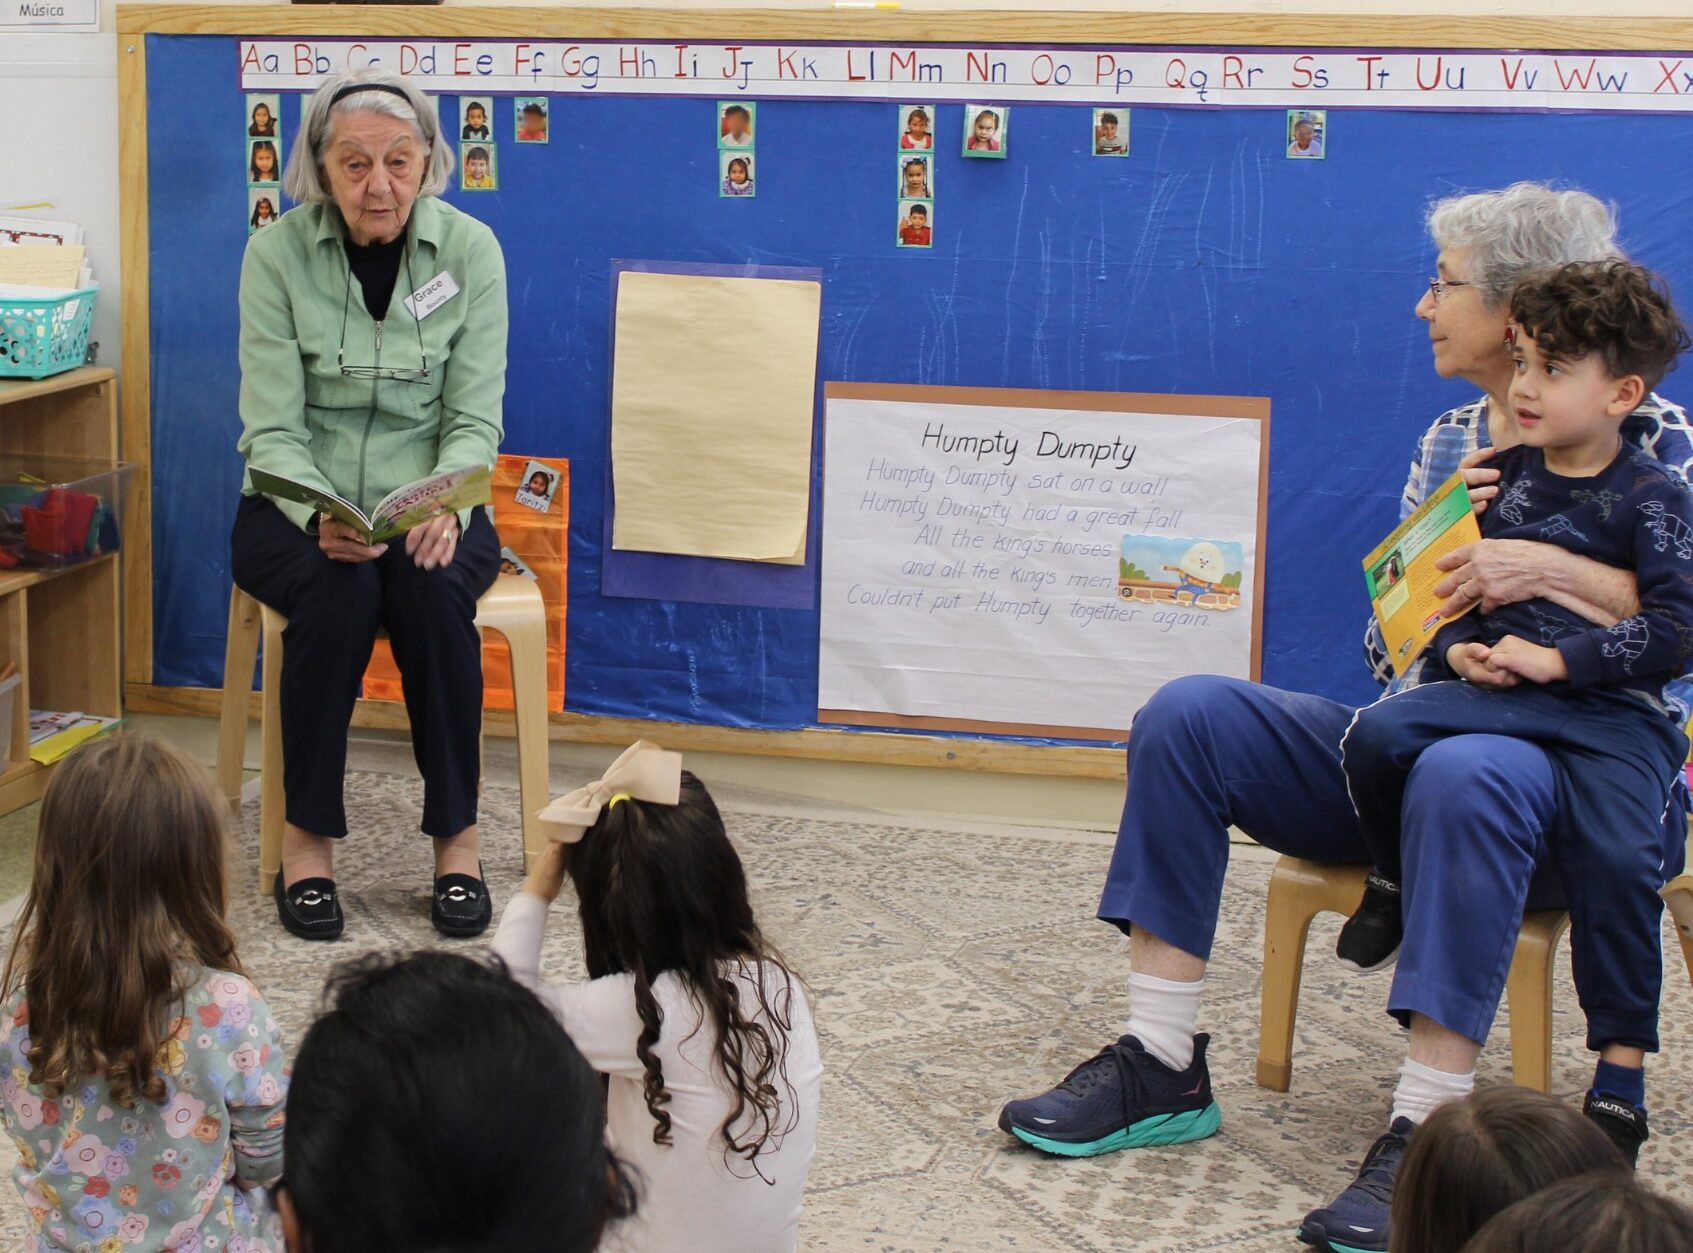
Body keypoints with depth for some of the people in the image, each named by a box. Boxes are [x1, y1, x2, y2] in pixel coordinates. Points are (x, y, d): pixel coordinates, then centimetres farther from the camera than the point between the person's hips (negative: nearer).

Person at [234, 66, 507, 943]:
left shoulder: (470, 249, -6)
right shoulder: (276, 253, -9)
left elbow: (473, 419, -8)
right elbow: (271, 428, -13)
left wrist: (442, 510, -28)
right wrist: (323, 518, -33)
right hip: (297, 509, -1)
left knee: (431, 585, -32)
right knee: (340, 589, -33)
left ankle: (458, 837, -19)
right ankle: (307, 837, -19)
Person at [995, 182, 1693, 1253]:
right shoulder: (1448, 443, 15)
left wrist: (1555, 569, -22)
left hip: (1573, 771, -6)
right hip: (1411, 739, 6)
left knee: (1465, 776, -43)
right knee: (1188, 712, -13)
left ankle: (1425, 1136, -38)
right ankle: (1162, 1069, -15)